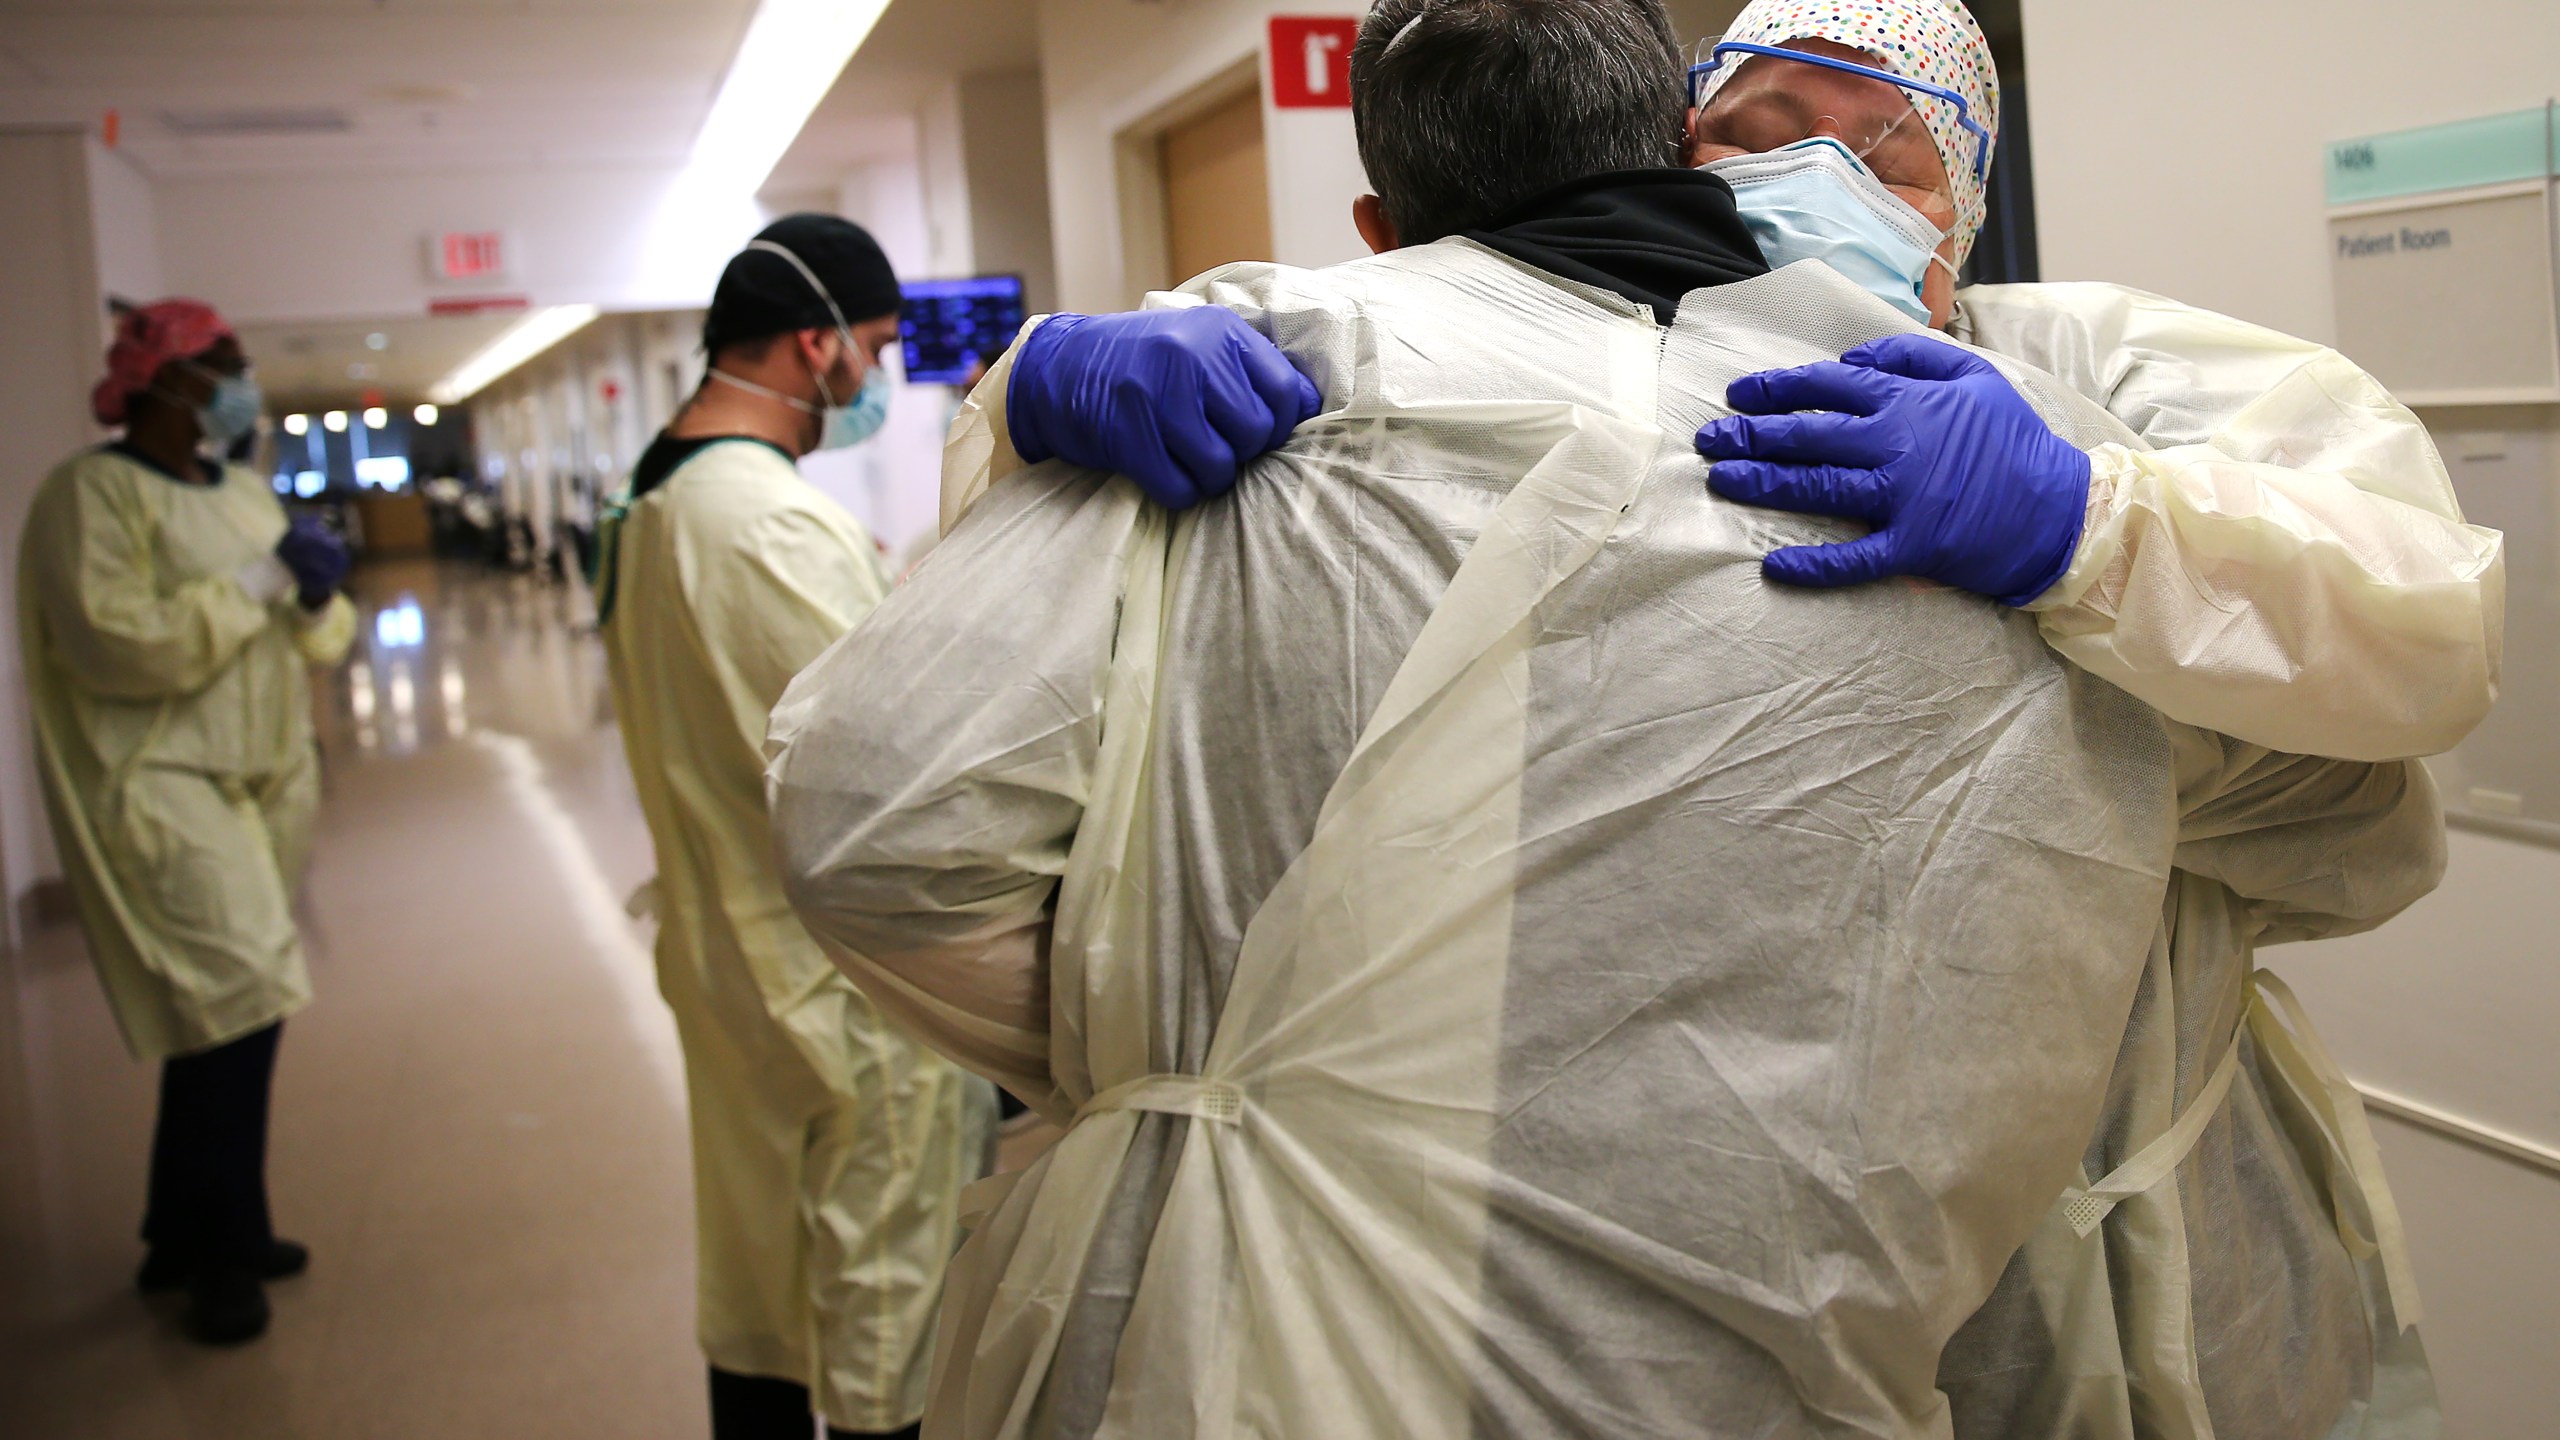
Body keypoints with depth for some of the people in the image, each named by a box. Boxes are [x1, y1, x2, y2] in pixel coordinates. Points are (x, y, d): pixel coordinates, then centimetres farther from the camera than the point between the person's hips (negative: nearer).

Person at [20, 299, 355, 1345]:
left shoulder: (242, 493, 14)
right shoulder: (92, 493, -9)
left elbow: (318, 639, 16)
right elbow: (112, 643, -21)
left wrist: (313, 593, -6)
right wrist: (251, 584, -17)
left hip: (261, 782, 7)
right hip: (162, 791, -7)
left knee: (217, 1016, 10)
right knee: (238, 1006, -11)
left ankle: (193, 1238, 24)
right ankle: (220, 1258, 4)